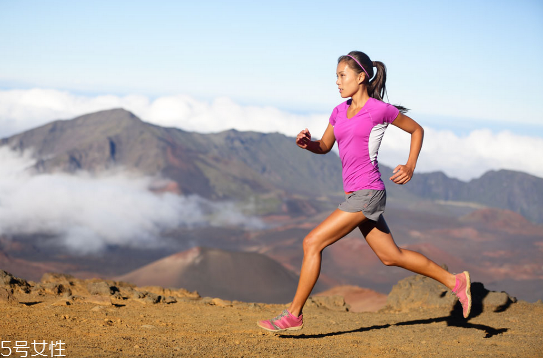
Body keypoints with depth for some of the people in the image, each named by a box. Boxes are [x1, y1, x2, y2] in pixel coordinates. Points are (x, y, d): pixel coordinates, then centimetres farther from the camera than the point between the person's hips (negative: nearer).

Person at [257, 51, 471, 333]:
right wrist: (306, 143, -2)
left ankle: (293, 315, -2)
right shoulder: (340, 111, 12)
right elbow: (324, 147, 21)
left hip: (367, 194, -8)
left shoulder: (380, 109, -7)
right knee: (390, 256, 16)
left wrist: (410, 167, -5)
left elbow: (417, 130, 6)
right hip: (355, 194, 8)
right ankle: (454, 281, 27)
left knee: (312, 243, -12)